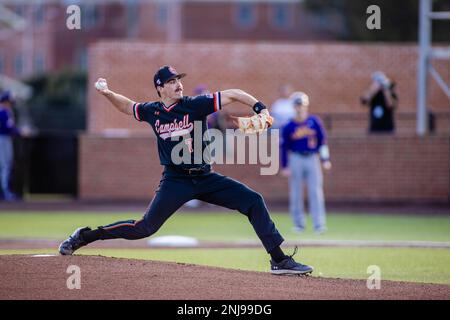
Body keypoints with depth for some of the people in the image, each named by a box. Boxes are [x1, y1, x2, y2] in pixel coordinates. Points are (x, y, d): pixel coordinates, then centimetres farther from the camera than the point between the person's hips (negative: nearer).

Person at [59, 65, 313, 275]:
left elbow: (233, 95, -8)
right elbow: (128, 106, 21)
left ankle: (279, 260, -7)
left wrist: (261, 109, -21)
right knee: (145, 228, -8)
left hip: (205, 178, 1)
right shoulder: (152, 112, 1)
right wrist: (107, 93, 4)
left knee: (253, 201, -11)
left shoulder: (196, 105, -6)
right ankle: (85, 236, 10)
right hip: (175, 181, -1)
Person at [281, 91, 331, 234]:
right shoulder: (289, 126, 1)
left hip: (312, 158, 0)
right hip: (296, 159, 0)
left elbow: (322, 140, 7)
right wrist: (284, 166, 0)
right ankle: (298, 224, 13)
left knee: (316, 192, -5)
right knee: (296, 193, 2)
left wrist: (325, 159, 1)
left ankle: (319, 224, -8)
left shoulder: (314, 121, 3)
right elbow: (284, 147, 4)